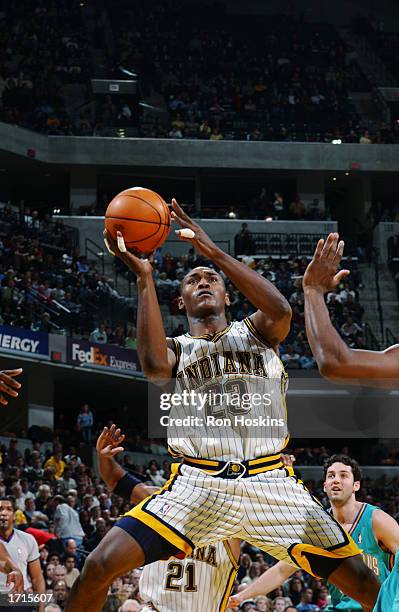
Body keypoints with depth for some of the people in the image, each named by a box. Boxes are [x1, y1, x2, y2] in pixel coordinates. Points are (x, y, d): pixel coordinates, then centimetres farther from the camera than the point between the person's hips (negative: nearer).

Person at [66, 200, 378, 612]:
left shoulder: (256, 331, 15)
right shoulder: (176, 348, 14)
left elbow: (281, 310, -11)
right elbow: (154, 365, -13)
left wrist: (213, 251, -12)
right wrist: (144, 276, -12)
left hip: (269, 482, 0)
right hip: (197, 484, 0)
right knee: (101, 565, -14)